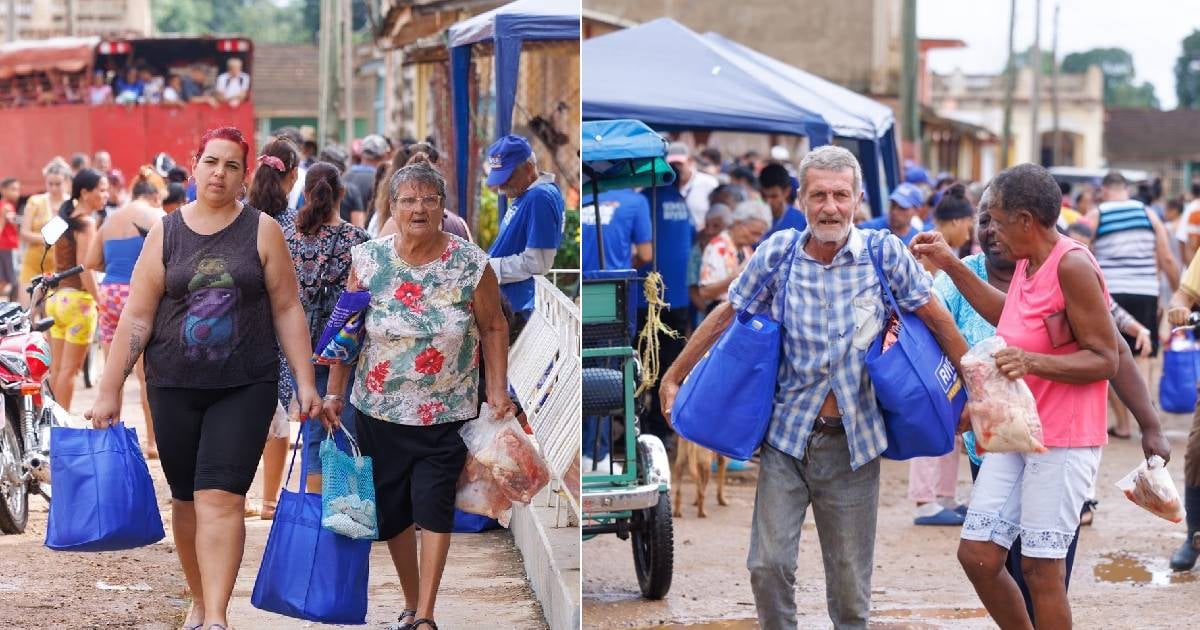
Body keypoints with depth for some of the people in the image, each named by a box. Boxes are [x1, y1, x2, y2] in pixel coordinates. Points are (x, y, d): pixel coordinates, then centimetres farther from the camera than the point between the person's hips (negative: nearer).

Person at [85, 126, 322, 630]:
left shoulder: (262, 231, 1)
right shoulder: (165, 233, 4)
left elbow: (287, 309, 2)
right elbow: (137, 317, 3)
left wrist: (305, 382, -3)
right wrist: (109, 390, 0)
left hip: (245, 386, -2)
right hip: (174, 387, 2)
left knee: (221, 498, -13)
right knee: (187, 499, 10)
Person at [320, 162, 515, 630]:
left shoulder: (471, 265, -7)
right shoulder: (368, 260, -3)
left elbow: (493, 329, 2)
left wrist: (498, 392, -4)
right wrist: (333, 393, 1)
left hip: (445, 413, -2)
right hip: (379, 411, 2)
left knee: (433, 505, -5)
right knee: (390, 509, 8)